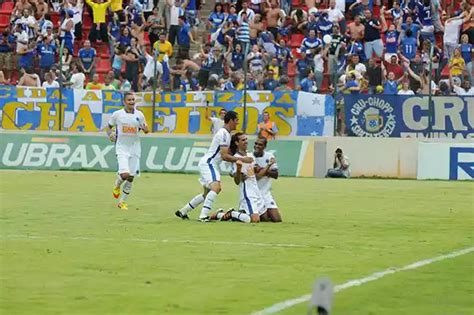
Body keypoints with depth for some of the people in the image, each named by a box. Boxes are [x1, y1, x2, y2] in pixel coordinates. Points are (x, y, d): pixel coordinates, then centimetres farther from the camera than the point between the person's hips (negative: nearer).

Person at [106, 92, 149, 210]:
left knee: (131, 178, 2)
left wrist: (145, 128, -12)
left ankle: (122, 202, 16)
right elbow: (108, 126, 11)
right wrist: (110, 134, -10)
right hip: (122, 148, -3)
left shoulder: (139, 115, 3)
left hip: (135, 148, 3)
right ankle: (117, 185, 16)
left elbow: (146, 130, 11)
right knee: (125, 174, -19)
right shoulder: (117, 114, -2)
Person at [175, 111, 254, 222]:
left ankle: (182, 211, 29)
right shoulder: (223, 134, -17)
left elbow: (227, 154, 24)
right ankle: (203, 215, -36)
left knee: (207, 193, 20)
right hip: (208, 163, -11)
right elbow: (224, 156, -23)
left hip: (209, 164, 11)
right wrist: (241, 159, -21)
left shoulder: (226, 133, 15)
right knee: (216, 187, -29)